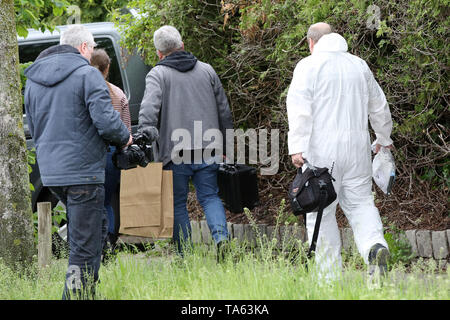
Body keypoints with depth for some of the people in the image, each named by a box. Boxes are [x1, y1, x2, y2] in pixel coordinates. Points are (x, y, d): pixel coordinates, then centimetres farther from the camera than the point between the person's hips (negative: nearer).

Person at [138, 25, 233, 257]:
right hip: (208, 150, 3)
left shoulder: (157, 75, 0)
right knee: (209, 196, 10)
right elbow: (224, 111, 17)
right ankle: (221, 236, -14)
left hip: (175, 153, -3)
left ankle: (185, 254, 5)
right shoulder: (207, 71, 14)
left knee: (178, 203, 6)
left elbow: (148, 109, -17)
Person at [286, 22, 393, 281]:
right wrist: (384, 139, 39)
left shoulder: (308, 66, 0)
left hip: (322, 148, -4)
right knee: (360, 202, 11)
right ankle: (375, 245, -18)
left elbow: (300, 108, -13)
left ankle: (330, 277, -1)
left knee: (321, 212, 2)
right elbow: (379, 107, 24)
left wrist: (297, 147, -18)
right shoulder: (359, 65, 15)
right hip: (357, 146, 4)